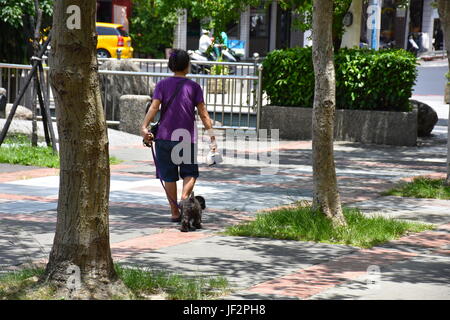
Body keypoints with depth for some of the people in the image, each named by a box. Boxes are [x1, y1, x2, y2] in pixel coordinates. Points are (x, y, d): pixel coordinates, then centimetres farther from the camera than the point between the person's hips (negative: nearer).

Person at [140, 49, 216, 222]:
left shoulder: (162, 85, 4)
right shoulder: (194, 86, 3)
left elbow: (154, 107, -10)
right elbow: (203, 114, 0)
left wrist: (144, 127, -18)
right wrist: (212, 137, 3)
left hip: (165, 138, 1)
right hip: (187, 138, -1)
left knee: (169, 176, 9)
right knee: (190, 173, 13)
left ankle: (175, 212, 10)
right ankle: (184, 198, -13)